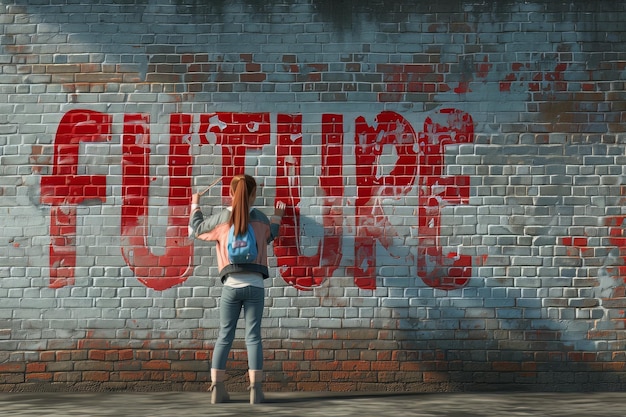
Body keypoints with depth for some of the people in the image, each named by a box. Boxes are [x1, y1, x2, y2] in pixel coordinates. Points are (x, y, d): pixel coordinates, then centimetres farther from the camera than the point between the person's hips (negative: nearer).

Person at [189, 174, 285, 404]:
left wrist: (195, 206, 38)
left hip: (231, 286, 0)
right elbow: (270, 235, 25)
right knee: (253, 336, 1)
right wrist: (277, 217, 45)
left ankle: (217, 388, 2)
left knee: (224, 336, 6)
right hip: (255, 285, 0)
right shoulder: (260, 218, 4)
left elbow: (197, 228, 19)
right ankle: (255, 390, -4)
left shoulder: (221, 218, 2)